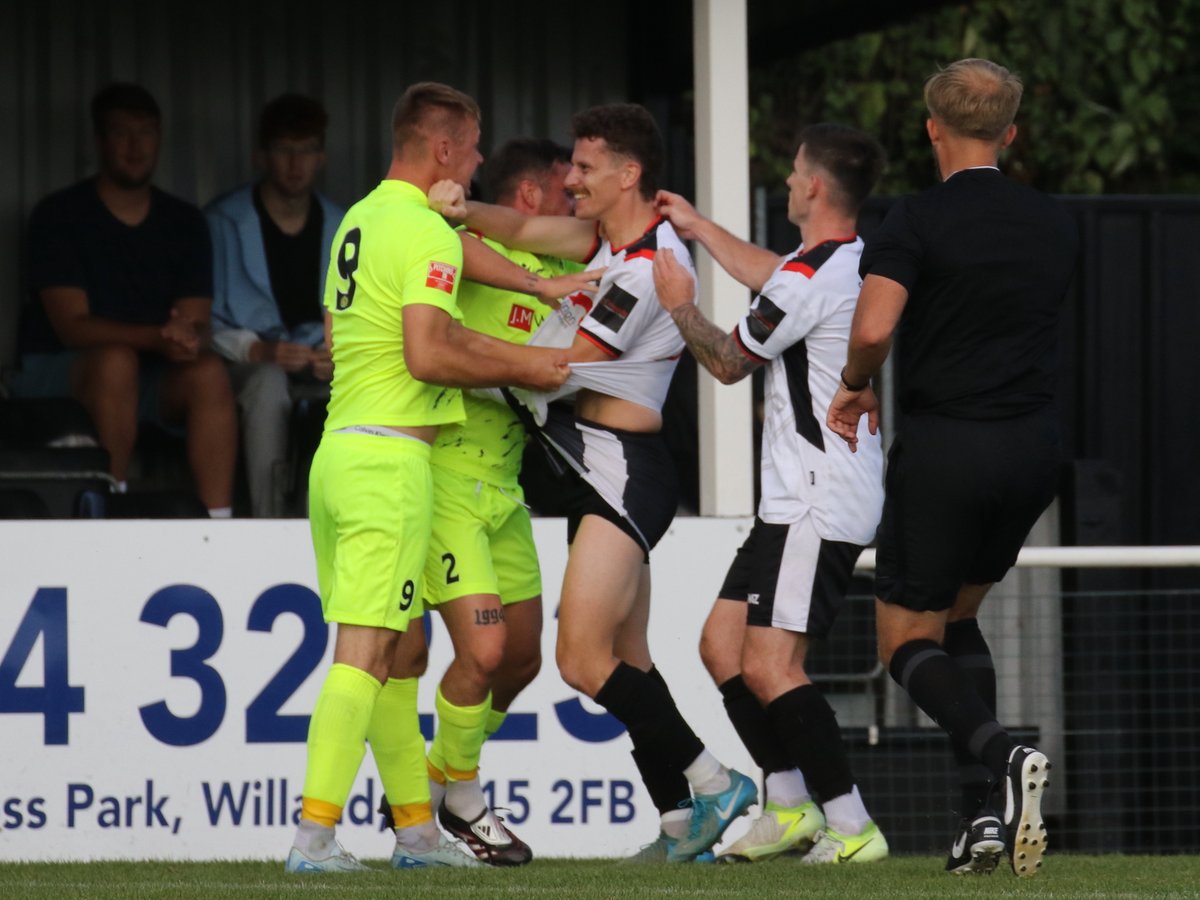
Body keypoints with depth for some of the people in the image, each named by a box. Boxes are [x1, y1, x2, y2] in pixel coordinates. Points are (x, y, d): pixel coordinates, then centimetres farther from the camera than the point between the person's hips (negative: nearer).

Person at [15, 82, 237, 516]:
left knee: (209, 372, -28)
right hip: (56, 375, -4)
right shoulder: (58, 216, -5)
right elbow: (72, 326, -15)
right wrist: (158, 337, -31)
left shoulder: (184, 223, 8)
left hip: (149, 382, 4)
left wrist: (188, 340, -27)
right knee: (116, 360, -36)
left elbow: (196, 324, 0)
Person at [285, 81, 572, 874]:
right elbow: (429, 356, -20)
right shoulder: (427, 233, -11)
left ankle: (418, 829, 19)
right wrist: (520, 369, -5)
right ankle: (314, 833, -16)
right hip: (389, 458, -9)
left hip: (337, 447, 9)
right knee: (365, 652, -10)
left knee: (399, 646, 14)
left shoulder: (358, 220, 17)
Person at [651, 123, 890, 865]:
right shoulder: (853, 261, 12)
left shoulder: (812, 278, -18)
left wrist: (681, 305, 14)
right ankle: (791, 806, 15)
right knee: (722, 644, 12)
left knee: (768, 665, -15)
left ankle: (852, 826, -15)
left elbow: (729, 362, -4)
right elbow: (774, 281, 35)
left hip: (818, 506, -10)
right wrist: (699, 227, 44)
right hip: (796, 502, 10)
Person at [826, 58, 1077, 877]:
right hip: (1035, 448, 5)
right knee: (957, 617, 23)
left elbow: (874, 327, -24)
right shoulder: (1056, 226, 8)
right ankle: (986, 813, 9)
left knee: (909, 640, 6)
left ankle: (1001, 753, -23)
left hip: (945, 448, -5)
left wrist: (856, 386, -3)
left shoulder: (918, 222, -10)